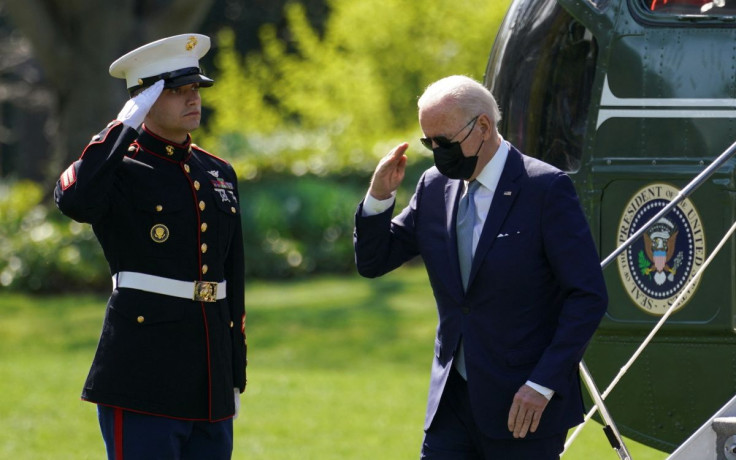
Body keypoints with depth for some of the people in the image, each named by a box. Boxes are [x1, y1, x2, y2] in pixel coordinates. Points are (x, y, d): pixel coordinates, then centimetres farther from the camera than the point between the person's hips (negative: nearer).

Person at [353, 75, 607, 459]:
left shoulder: (545, 189, -10)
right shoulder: (435, 187, 8)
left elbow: (589, 296, -12)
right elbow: (373, 262, 15)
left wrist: (543, 384, -17)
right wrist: (379, 196, -4)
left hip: (526, 404, -5)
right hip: (454, 403, 5)